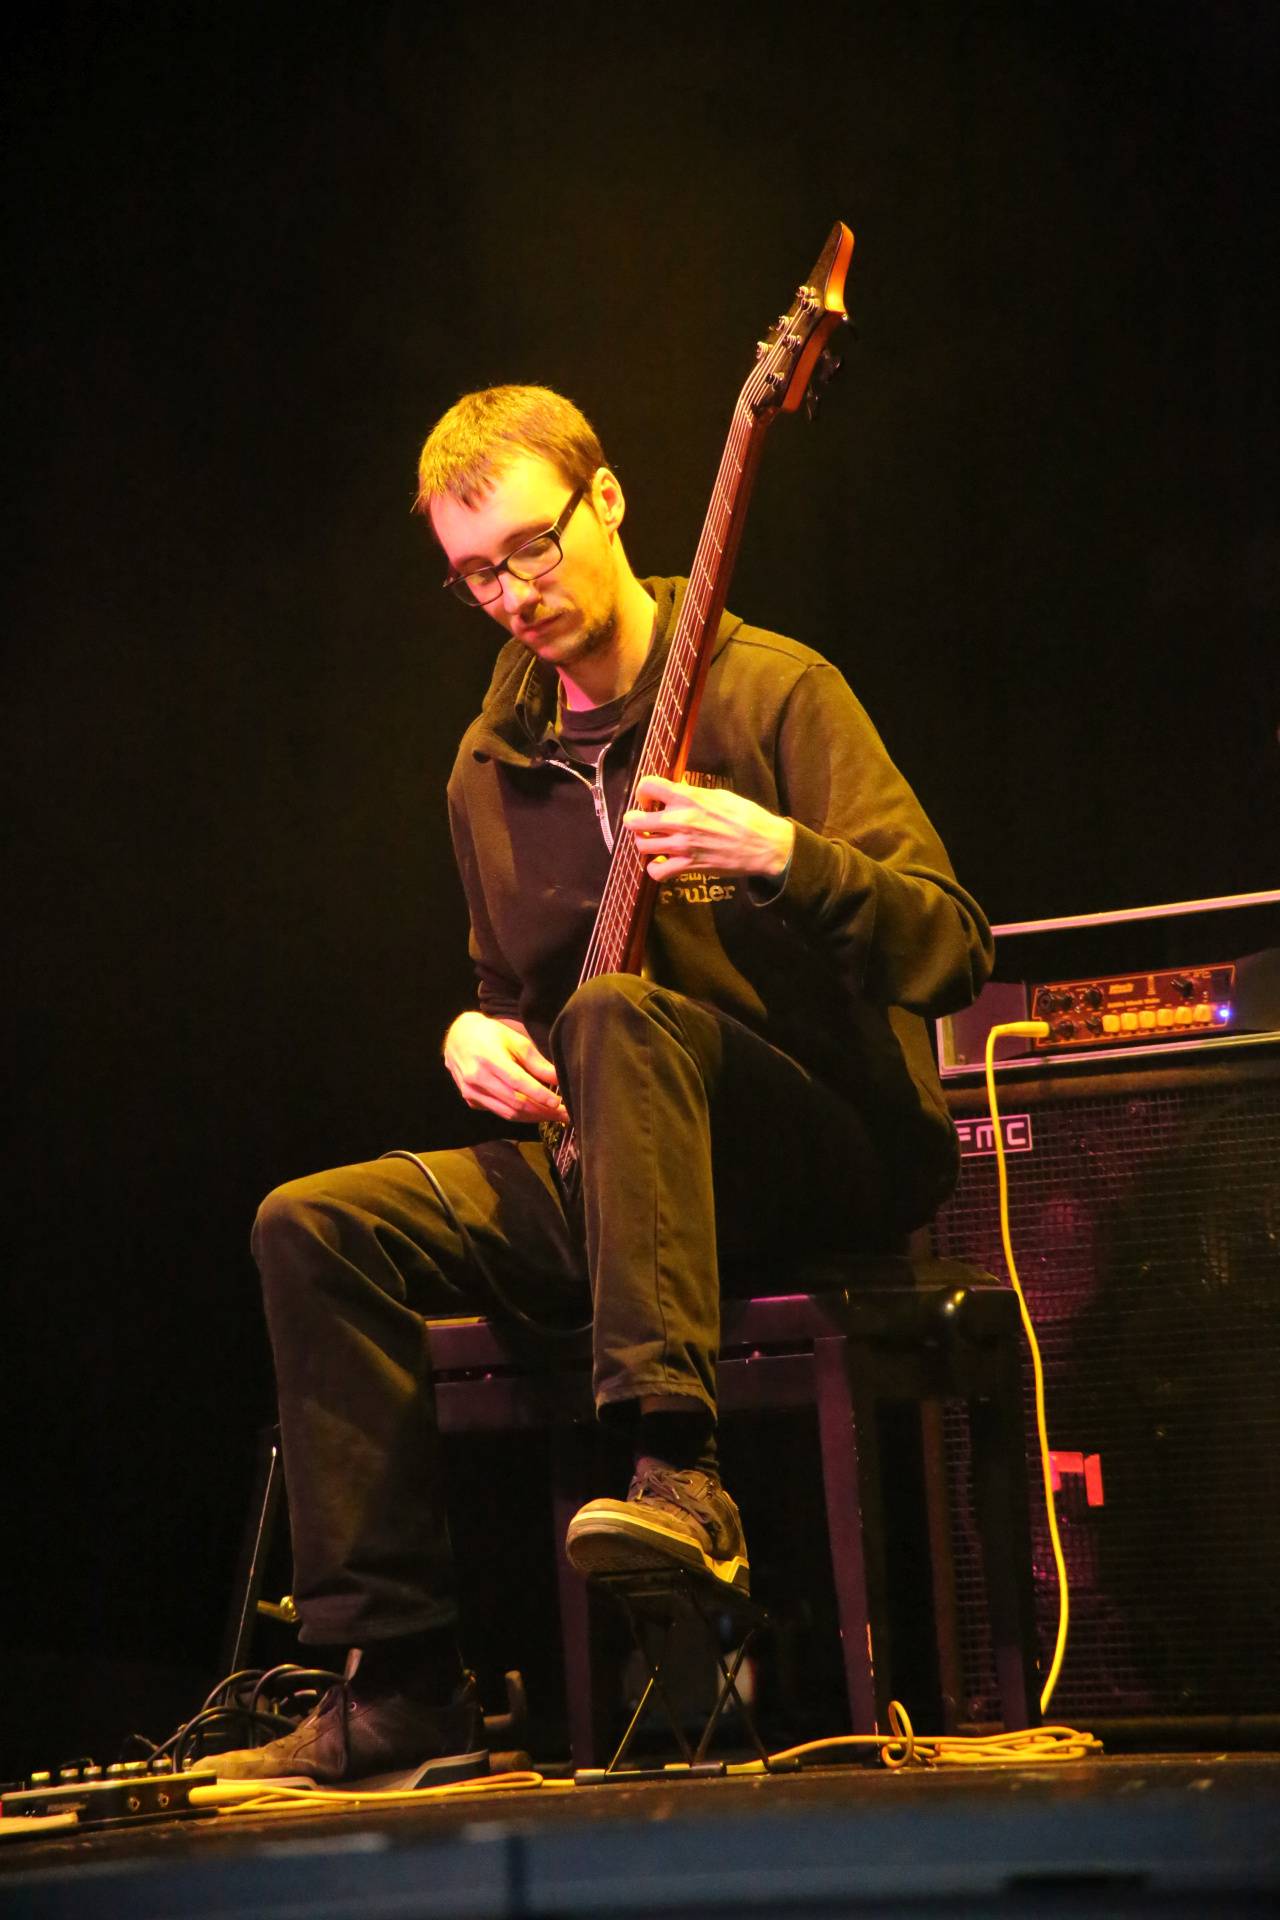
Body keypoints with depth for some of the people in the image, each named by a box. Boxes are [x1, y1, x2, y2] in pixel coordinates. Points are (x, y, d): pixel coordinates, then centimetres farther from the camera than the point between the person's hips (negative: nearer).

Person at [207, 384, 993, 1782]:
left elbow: (951, 952, -14)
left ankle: (678, 1473, -42)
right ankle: (401, 1681, -10)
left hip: (843, 1148, -6)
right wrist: (476, 1033, 3)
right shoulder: (492, 768, 12)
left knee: (617, 1012, -35)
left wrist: (782, 857, -31)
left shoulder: (772, 690, -7)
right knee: (318, 1228, -11)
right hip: (614, 1180, 6)